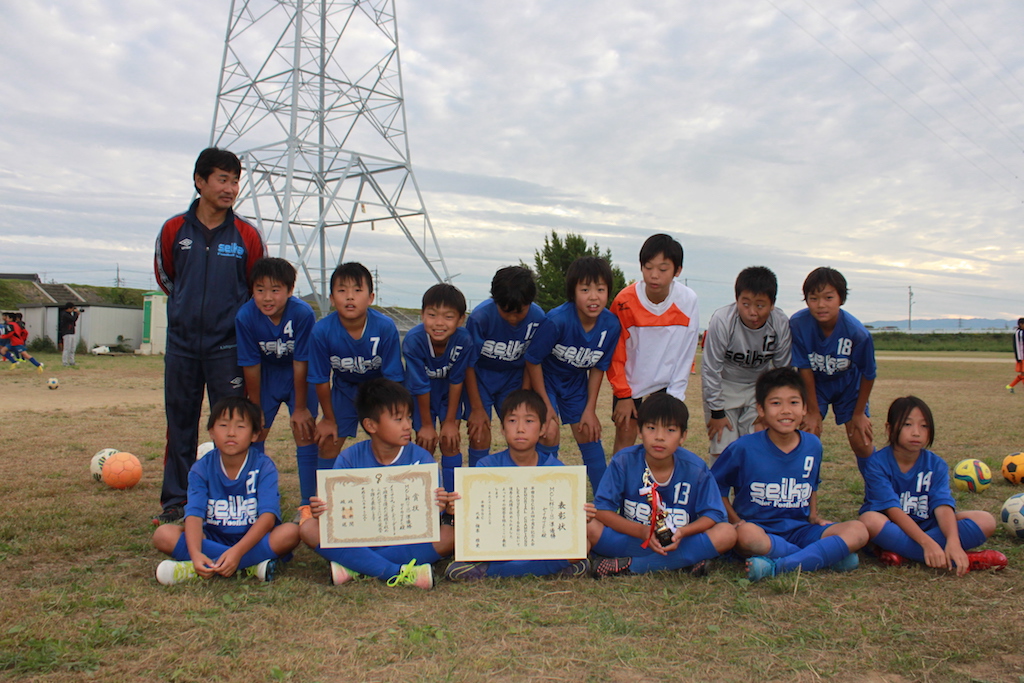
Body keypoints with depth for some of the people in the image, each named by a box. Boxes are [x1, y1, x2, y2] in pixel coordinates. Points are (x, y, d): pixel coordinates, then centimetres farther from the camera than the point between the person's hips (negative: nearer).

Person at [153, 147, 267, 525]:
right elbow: (165, 277, 16)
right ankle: (176, 501, 21)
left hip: (227, 346, -1)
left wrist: (230, 313, 9)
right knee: (180, 424, 10)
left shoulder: (247, 235, -2)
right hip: (182, 343, 2)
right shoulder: (174, 230, 1)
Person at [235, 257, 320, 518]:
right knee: (253, 432, 2)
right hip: (267, 373, 2)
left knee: (304, 432, -7)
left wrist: (300, 408, -15)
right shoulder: (245, 317, -25)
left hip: (301, 375, -2)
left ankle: (307, 503, 4)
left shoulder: (303, 314, -31)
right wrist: (256, 409, -7)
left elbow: (300, 364, -23)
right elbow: (251, 366, -15)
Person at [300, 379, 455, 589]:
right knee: (309, 528, -23)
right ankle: (398, 573, -27)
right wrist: (321, 509, -27)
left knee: (448, 536, -28)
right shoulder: (349, 459, -1)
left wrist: (436, 506, -32)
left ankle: (355, 566, -24)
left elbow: (429, 511, -8)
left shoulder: (421, 459, -4)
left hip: (408, 539, -1)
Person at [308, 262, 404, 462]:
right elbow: (321, 379, -12)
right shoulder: (322, 330, -28)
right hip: (344, 388, 1)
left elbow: (392, 378, -18)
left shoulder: (385, 327, -31)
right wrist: (329, 419, -2)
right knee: (328, 444, 2)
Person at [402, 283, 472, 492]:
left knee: (450, 442, -2)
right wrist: (426, 424, -12)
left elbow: (456, 381, -18)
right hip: (421, 394, -1)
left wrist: (450, 421, -11)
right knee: (426, 443, -1)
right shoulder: (413, 341, -33)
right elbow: (420, 386, -23)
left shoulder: (463, 340, -31)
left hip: (448, 392, 1)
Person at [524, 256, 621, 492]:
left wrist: (590, 409, -4)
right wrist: (547, 406, -15)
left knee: (590, 436, 5)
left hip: (576, 381, 4)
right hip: (545, 378, -4)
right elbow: (533, 361, -21)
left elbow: (598, 367, -5)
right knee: (549, 436, -13)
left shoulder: (611, 325, -20)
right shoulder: (557, 321, -33)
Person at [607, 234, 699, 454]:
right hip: (630, 382, -1)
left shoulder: (688, 301, -15)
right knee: (625, 436, -1)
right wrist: (623, 395, -9)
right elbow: (616, 353, -9)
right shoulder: (625, 301, -18)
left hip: (667, 382, 1)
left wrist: (675, 395, -7)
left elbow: (686, 354, -7)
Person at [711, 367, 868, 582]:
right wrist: (736, 521, -7)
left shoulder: (813, 445, 4)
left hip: (799, 530, 4)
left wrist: (814, 516, 9)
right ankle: (829, 556, -22)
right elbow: (715, 486, 0)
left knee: (858, 531, -19)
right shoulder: (744, 448, -9)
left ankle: (778, 566, -31)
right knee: (747, 534, -40)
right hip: (760, 528, -4)